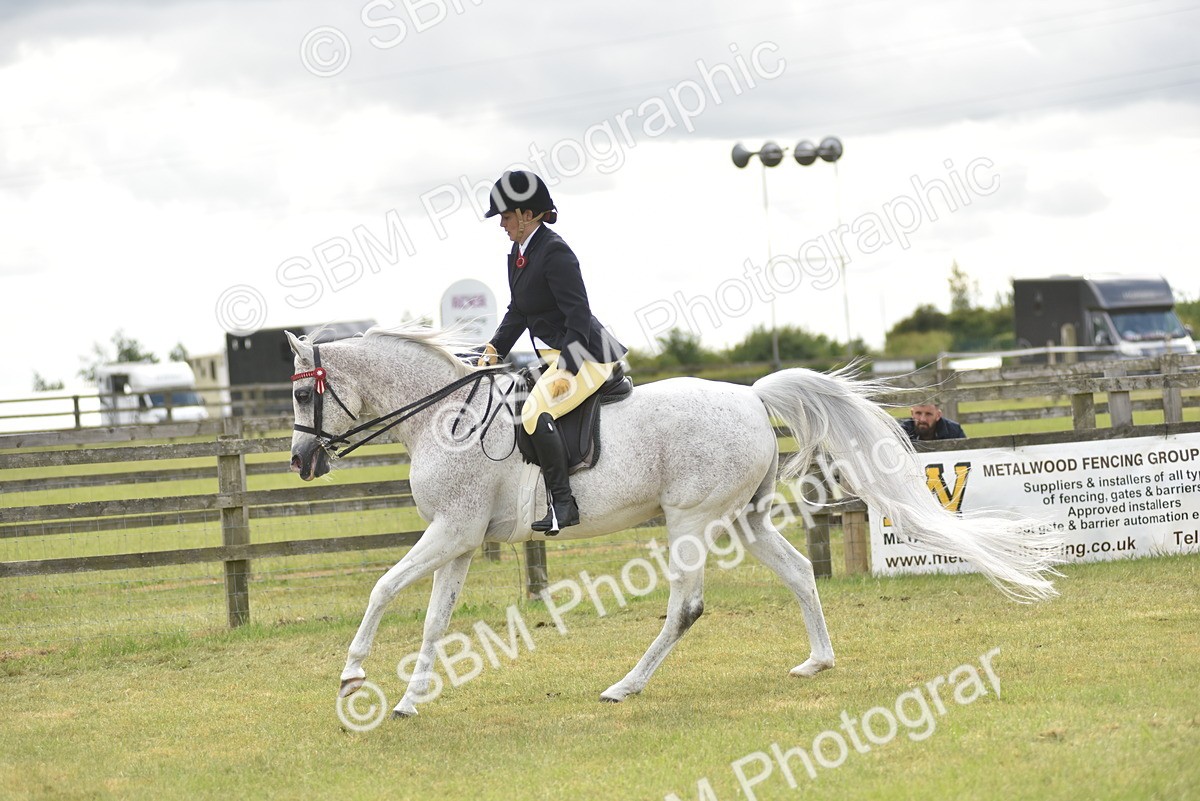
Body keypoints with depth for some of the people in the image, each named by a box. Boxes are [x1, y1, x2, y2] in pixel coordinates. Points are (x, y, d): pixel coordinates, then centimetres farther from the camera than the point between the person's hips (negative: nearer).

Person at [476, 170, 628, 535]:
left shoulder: (554, 252, -19)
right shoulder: (518, 251, 10)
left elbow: (578, 316, -23)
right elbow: (518, 311, 18)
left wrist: (566, 372, -28)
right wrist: (495, 349, 6)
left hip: (586, 354, -11)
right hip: (554, 352, 11)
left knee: (536, 412, -27)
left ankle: (563, 503, -23)